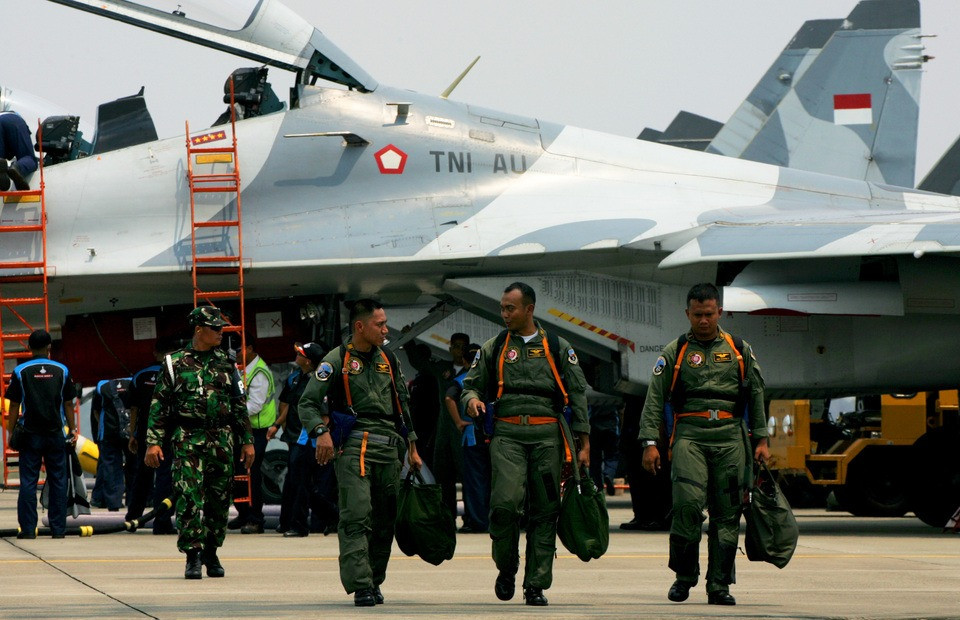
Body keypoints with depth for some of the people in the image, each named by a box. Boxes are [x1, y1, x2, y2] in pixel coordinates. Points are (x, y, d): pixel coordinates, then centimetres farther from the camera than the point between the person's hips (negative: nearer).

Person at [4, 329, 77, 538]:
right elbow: (68, 404, 5)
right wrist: (72, 429, 14)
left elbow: (14, 406, -2)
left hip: (30, 434, -1)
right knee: (58, 481, 6)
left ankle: (28, 529, -3)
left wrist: (11, 432, 5)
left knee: (28, 482, 1)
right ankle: (58, 528, 5)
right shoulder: (61, 371, 2)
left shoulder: (20, 372, -3)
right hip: (55, 434, 1)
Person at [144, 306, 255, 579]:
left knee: (219, 499, 5)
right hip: (187, 441, -3)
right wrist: (153, 442, -5)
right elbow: (159, 405, 3)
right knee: (190, 497, -13)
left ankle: (211, 553, 18)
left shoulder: (226, 363, 12)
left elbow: (239, 405, 17)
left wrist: (247, 441, 13)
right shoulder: (175, 363, 3)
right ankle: (193, 556, -11)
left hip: (221, 440, 3)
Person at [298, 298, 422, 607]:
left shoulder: (388, 360, 18)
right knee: (356, 516, -14)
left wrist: (412, 448, 23)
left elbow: (403, 405, 26)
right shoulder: (338, 360, 0)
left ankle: (375, 581, 17)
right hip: (354, 446, -6)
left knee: (385, 519, 6)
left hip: (389, 445, 6)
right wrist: (320, 431, -21)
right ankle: (360, 585, -18)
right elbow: (308, 402, -3)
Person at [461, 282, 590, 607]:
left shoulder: (558, 348, 12)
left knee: (544, 511, -2)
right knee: (505, 503, -18)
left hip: (547, 435, 1)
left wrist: (584, 443, 5)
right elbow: (473, 384, 18)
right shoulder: (493, 348, 14)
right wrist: (472, 399, -7)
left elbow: (578, 395, 11)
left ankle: (536, 585, 3)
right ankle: (506, 568, 4)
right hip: (507, 434, -1)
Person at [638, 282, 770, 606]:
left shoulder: (739, 350, 15)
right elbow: (655, 398, 5)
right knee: (688, 502, -17)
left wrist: (761, 439, 11)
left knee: (727, 511, -1)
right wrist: (650, 442, -4)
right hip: (690, 435, -2)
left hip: (730, 436, 2)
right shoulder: (675, 352, 9)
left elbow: (756, 396, 18)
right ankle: (684, 576, -3)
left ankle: (719, 585, 3)